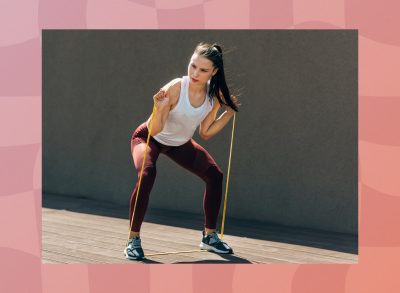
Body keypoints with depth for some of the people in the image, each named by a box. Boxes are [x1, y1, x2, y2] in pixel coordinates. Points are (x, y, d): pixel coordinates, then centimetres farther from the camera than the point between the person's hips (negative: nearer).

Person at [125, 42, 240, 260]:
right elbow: (154, 130, -30)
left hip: (180, 143, 6)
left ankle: (209, 236, 15)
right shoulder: (174, 89, -33)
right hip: (149, 138, -6)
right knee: (147, 174, -33)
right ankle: (133, 240, -22)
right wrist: (160, 109, -48)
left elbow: (205, 133, -4)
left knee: (214, 175, -3)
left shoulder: (215, 95, -17)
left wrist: (229, 113, -9)